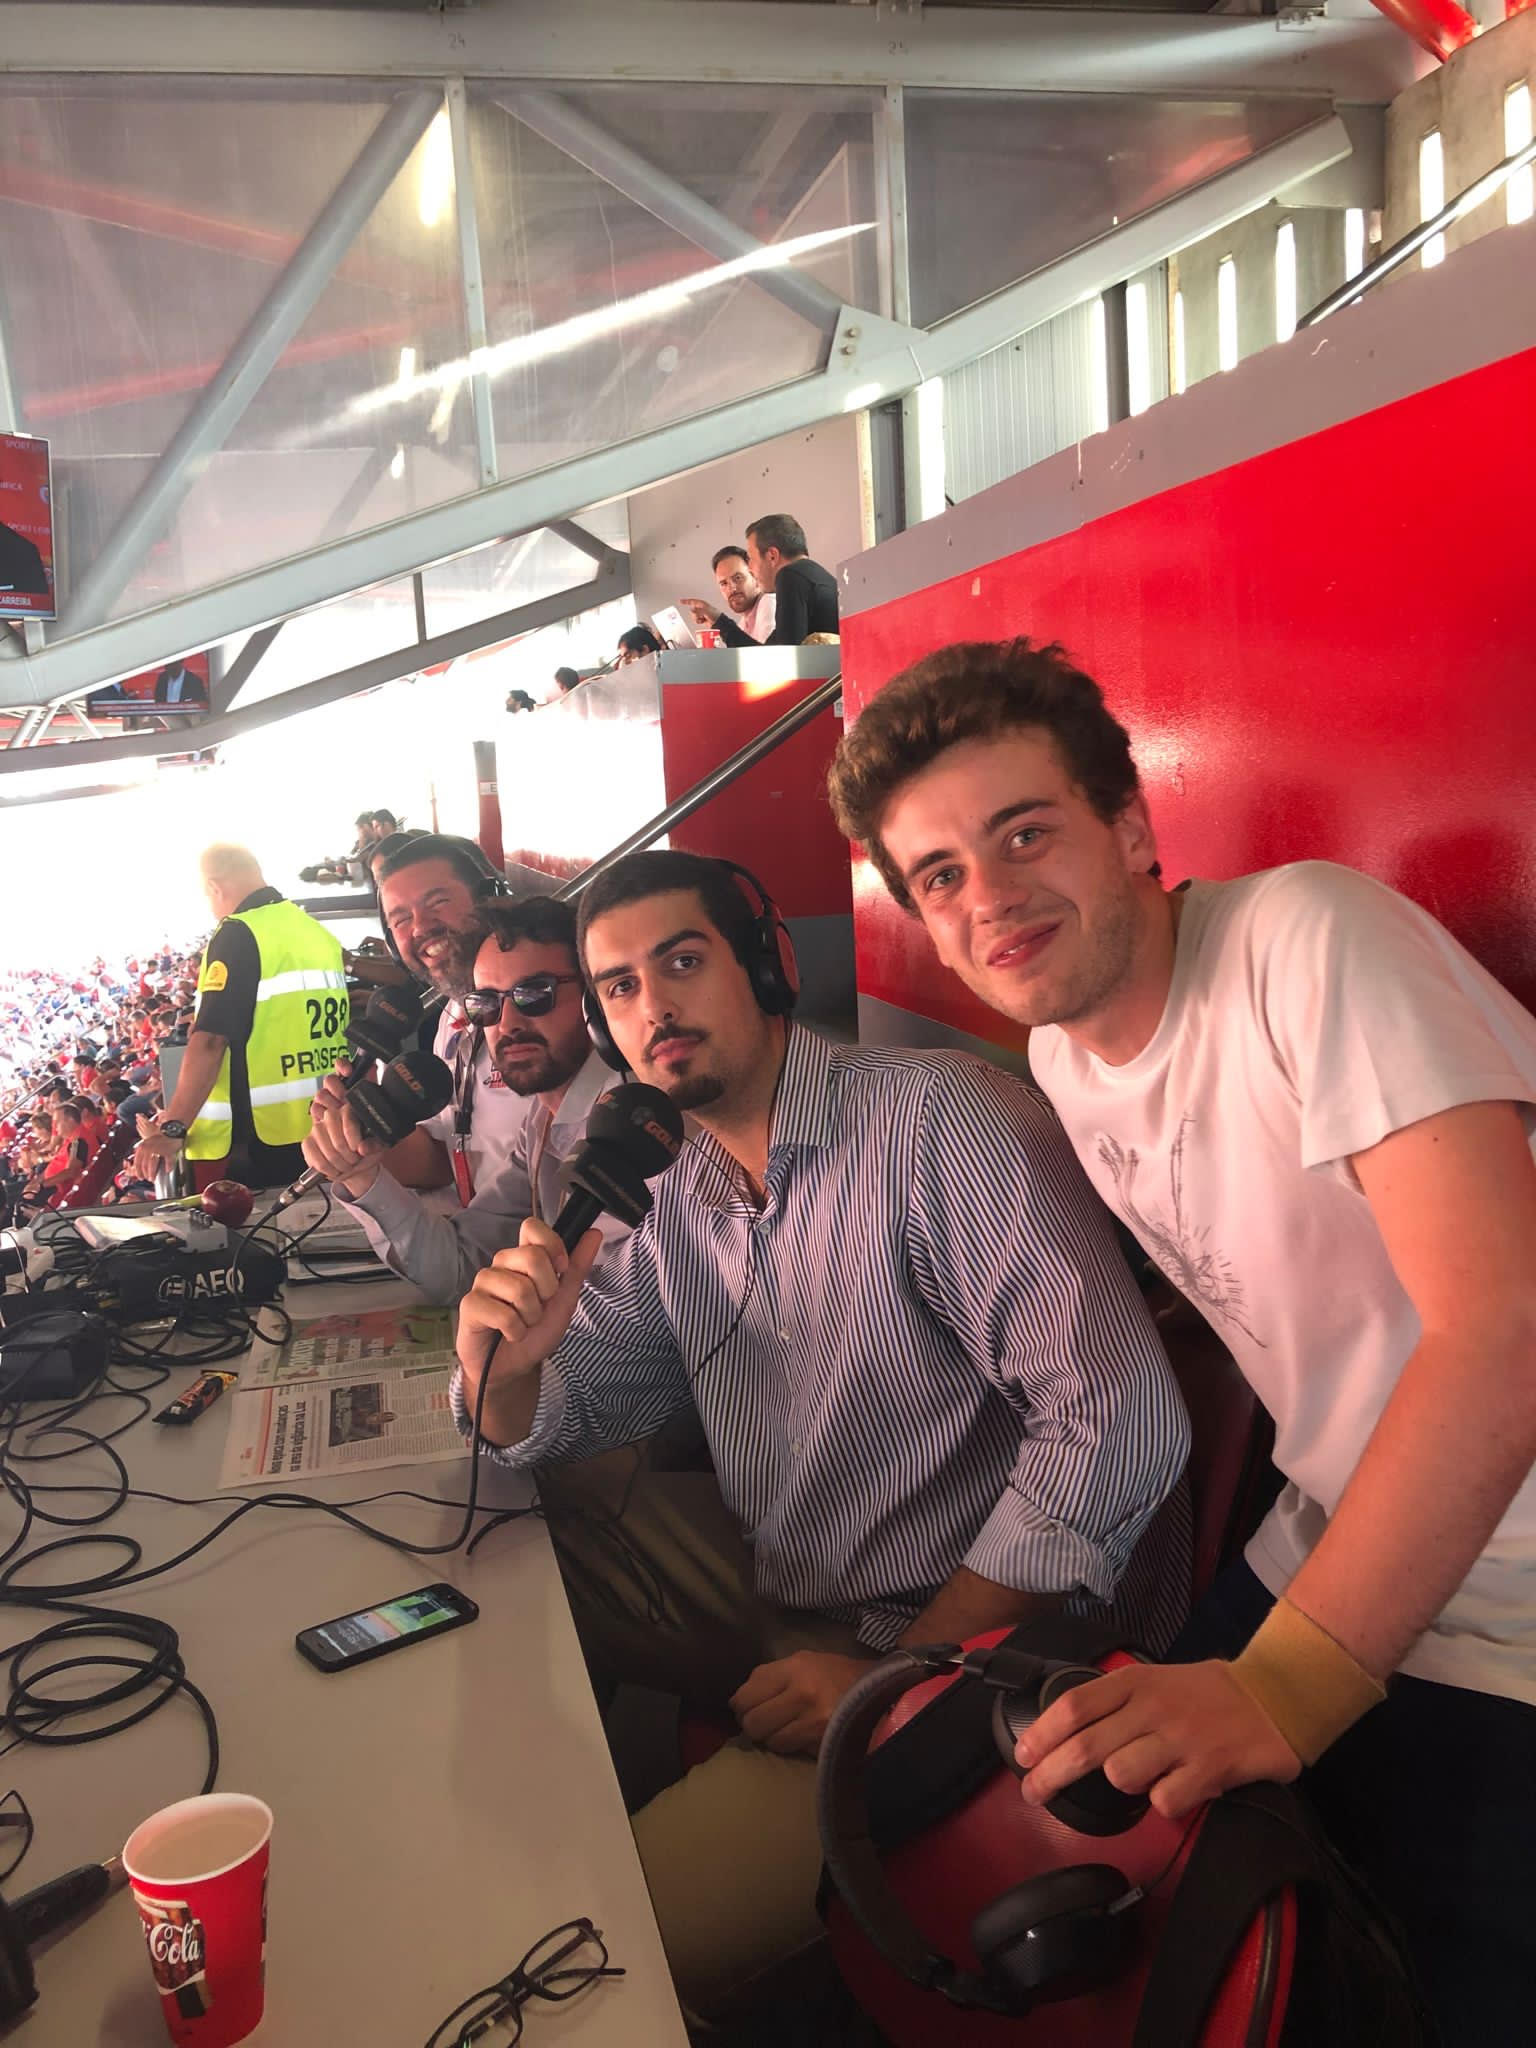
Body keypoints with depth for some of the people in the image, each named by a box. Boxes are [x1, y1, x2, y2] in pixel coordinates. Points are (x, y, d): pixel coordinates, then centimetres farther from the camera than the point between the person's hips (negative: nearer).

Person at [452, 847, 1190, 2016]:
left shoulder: (937, 1120, -21)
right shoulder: (677, 1202, 5)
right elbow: (563, 1419, 11)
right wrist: (502, 1364, -14)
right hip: (776, 1586, 8)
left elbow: (1118, 1425, -27)